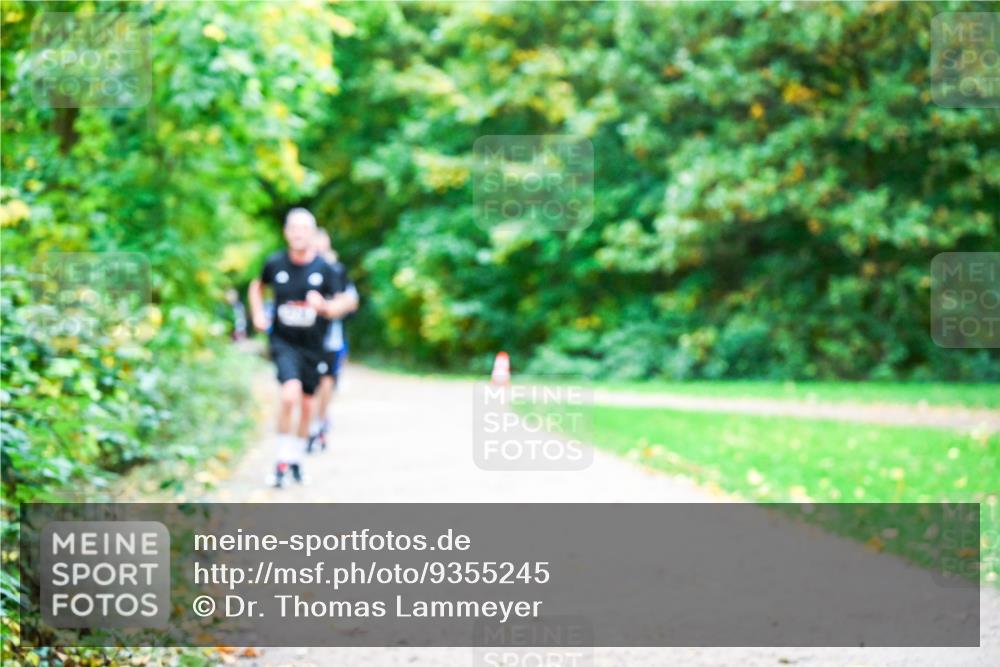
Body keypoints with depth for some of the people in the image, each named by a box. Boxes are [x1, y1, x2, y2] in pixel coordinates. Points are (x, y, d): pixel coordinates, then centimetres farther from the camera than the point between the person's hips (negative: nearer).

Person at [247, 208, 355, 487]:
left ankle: (296, 457, 34)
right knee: (290, 393, -24)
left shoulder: (325, 268, -6)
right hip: (283, 341, -2)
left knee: (306, 405, 12)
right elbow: (257, 286, 16)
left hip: (313, 345, 2)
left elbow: (339, 306, -3)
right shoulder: (275, 263, -4)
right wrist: (257, 314, 2)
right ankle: (282, 460, -13)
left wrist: (324, 306, -25)